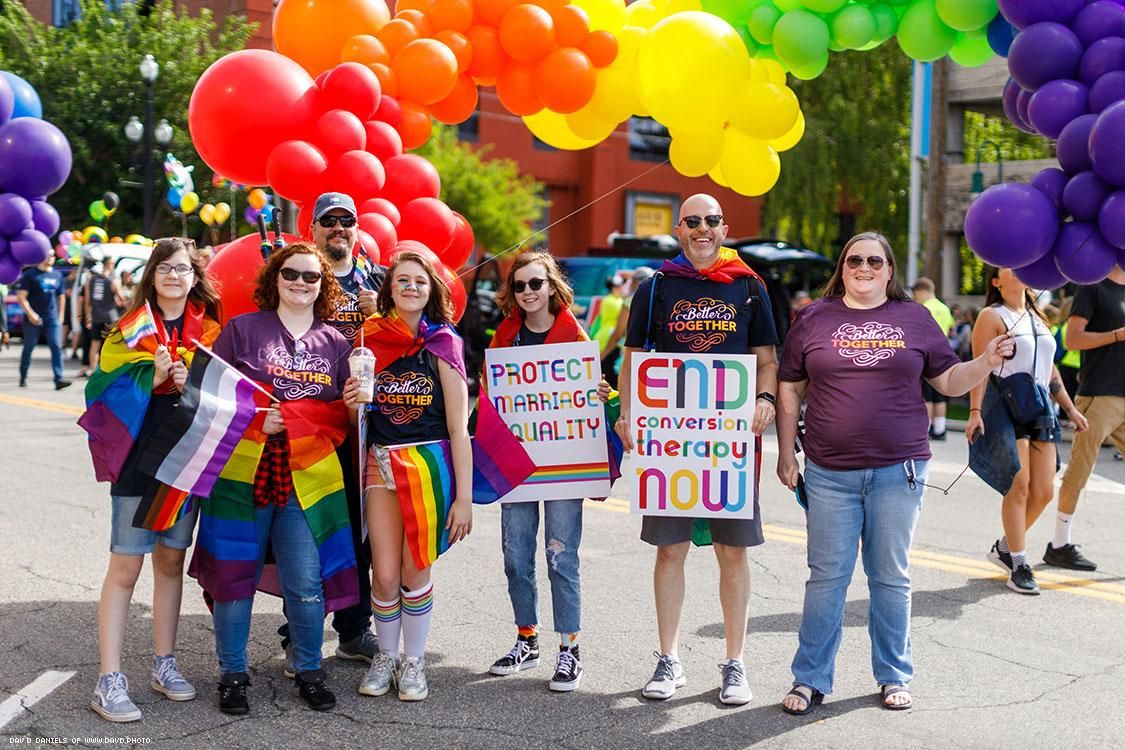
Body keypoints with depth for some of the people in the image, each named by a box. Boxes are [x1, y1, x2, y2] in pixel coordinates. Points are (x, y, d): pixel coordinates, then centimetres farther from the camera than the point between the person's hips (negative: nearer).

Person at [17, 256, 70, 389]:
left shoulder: (57, 275, 11)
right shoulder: (30, 274, -3)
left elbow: (61, 297, 19)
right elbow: (21, 297, -8)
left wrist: (59, 316, 13)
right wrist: (30, 313, -18)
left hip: (52, 318, 3)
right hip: (33, 319, -3)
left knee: (57, 347, -10)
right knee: (28, 348, 8)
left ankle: (58, 379, -15)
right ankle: (23, 377, 23)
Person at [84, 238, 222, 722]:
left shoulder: (210, 331, 7)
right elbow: (101, 388, -5)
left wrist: (195, 383, -11)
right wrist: (150, 378, -19)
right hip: (138, 458, -3)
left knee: (171, 561, 12)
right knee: (125, 568, -3)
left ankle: (164, 665, 23)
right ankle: (109, 682, 0)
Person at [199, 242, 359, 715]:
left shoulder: (335, 343, 12)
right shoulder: (242, 329, 4)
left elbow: (341, 417, 14)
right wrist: (252, 419, -13)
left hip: (307, 476, 2)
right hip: (244, 469, -1)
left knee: (307, 583, -1)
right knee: (236, 573, 5)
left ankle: (308, 670, 19)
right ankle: (233, 673, 20)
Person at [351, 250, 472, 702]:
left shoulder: (442, 344, -2)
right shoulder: (370, 338, 5)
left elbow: (458, 428, -4)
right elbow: (358, 412, 16)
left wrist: (464, 496, -8)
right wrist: (353, 400, -8)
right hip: (381, 464, 2)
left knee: (415, 571, 0)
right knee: (385, 574, -3)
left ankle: (413, 661, 20)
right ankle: (385, 656, 20)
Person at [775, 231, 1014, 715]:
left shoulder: (914, 318, 8)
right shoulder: (815, 318, 6)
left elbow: (949, 381, 10)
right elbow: (789, 389, 9)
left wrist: (988, 361, -8)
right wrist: (786, 454, 4)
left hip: (898, 471, 0)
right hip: (829, 473, 0)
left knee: (891, 577, 9)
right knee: (826, 577, 3)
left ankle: (894, 676, 22)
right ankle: (810, 679, 12)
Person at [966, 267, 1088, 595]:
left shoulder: (1038, 318, 19)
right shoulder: (992, 316, -3)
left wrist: (1070, 409, 21)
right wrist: (975, 412, -20)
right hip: (1005, 407, -7)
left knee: (1044, 491, 2)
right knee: (1019, 486, -9)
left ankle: (1004, 547, 21)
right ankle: (1018, 566, 0)